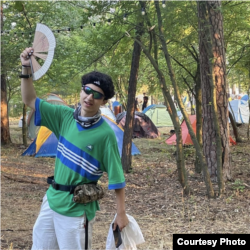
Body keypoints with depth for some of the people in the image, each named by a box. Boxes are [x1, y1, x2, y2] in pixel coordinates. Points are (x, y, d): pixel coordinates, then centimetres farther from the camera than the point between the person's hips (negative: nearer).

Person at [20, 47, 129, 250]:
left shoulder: (105, 134, -17)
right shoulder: (65, 116, -2)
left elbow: (117, 177, -13)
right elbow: (30, 101, 4)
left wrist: (121, 213, -12)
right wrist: (26, 68, -9)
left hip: (77, 209, -6)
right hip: (52, 199, 6)